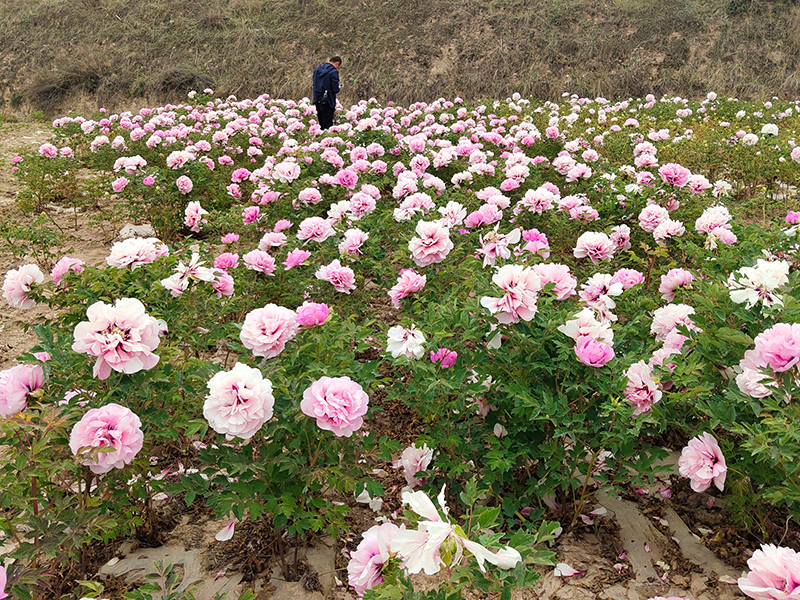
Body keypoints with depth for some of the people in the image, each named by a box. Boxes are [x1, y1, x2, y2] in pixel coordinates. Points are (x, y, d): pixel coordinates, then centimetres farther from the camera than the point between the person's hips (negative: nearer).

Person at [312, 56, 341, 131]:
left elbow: (314, 84, 15)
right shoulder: (334, 72, -14)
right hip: (327, 101, -7)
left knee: (321, 124, 16)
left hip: (317, 100, 7)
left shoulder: (317, 69, 8)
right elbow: (335, 89, -15)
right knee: (327, 125, -1)